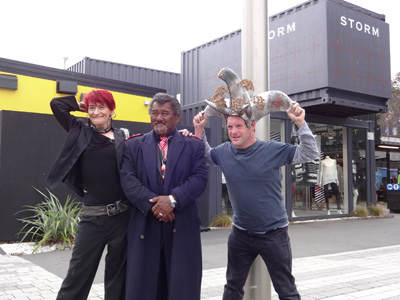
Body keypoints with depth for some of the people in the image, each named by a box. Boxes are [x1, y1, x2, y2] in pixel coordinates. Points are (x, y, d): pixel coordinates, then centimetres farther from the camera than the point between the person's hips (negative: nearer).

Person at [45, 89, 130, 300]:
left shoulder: (123, 137, 4)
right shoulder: (81, 132, 8)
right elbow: (57, 104, 8)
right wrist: (80, 105, 14)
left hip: (121, 215, 0)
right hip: (92, 217, 1)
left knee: (117, 274, 12)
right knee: (78, 274, 6)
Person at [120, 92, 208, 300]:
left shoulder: (194, 145, 8)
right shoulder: (134, 145, 9)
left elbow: (200, 178, -4)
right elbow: (128, 179, -2)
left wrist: (172, 199, -18)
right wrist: (152, 203, -16)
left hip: (182, 226, 0)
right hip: (144, 226, 1)